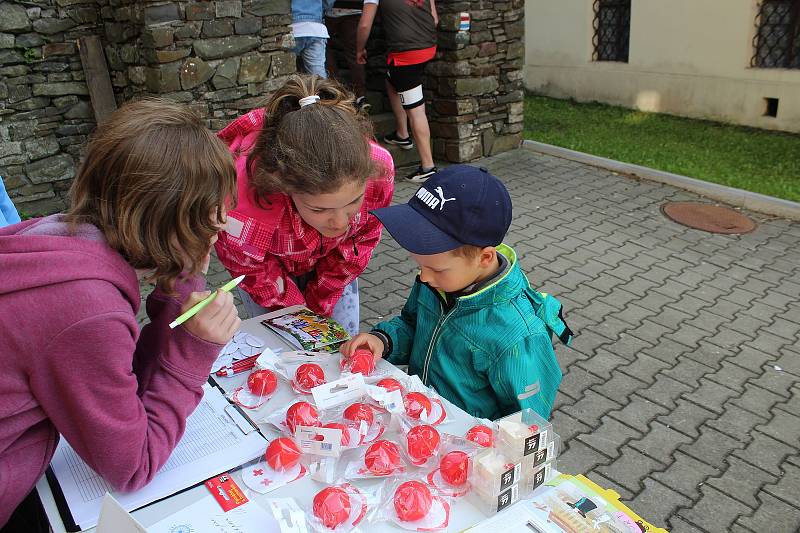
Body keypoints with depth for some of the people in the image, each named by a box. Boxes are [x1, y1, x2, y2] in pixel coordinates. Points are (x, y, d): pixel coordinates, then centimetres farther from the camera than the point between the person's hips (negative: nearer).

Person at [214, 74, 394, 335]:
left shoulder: (379, 168, -36)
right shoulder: (243, 215, -45)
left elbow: (363, 239, -15)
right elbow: (257, 277, -20)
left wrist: (320, 308, -7)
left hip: (328, 261, 3)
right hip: (268, 261, -2)